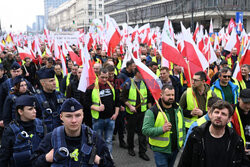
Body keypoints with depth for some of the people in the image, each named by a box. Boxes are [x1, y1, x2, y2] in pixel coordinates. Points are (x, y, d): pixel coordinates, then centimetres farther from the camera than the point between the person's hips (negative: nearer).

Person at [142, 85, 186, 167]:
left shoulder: (178, 109, 7)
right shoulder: (152, 111, -13)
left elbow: (183, 127, 16)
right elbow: (145, 130, -19)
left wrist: (183, 143, 11)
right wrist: (162, 129, -30)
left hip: (176, 149, 6)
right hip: (161, 151, -5)